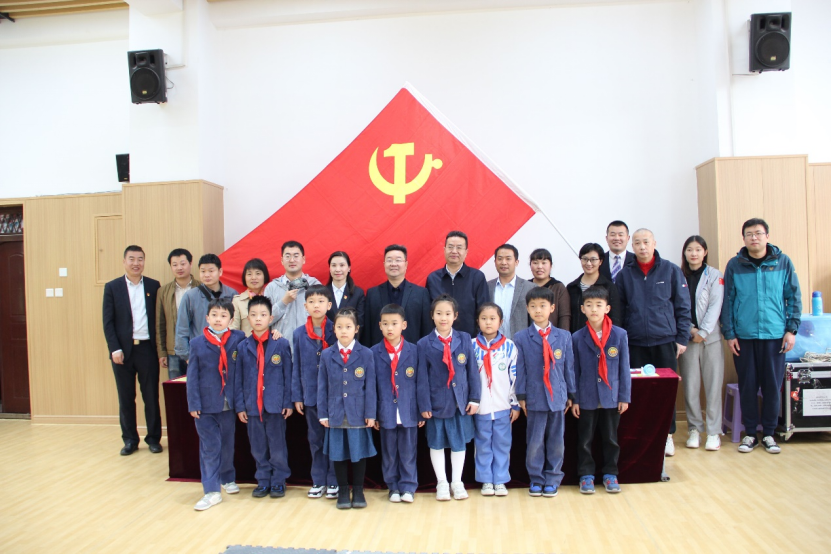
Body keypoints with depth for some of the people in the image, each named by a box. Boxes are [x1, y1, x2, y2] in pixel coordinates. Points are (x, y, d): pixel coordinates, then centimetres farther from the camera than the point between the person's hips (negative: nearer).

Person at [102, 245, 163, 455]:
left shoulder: (153, 286, 5)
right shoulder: (112, 287, 3)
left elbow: (159, 318, 4)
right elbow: (108, 321, 0)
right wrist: (114, 348, -9)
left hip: (147, 349, 0)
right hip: (123, 350, 0)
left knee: (151, 397, 5)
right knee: (126, 398, 8)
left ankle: (153, 438, 17)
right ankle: (130, 440, 20)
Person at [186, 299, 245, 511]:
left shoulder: (238, 339, -3)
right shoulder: (197, 343, -3)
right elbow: (192, 376, -3)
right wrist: (193, 404, -6)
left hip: (229, 403, 1)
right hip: (206, 405, -1)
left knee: (227, 444, 16)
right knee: (209, 447, 4)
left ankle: (228, 478, 36)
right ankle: (212, 491, 12)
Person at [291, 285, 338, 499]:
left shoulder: (336, 332, -5)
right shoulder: (299, 334, 3)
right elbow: (296, 367, 6)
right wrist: (297, 396, 4)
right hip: (311, 395, 3)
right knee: (315, 439, 13)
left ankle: (333, 481, 19)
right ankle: (318, 481, 25)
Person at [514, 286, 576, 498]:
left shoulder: (564, 336, 3)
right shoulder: (521, 338, -2)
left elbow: (569, 367, 7)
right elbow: (520, 369, -1)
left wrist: (570, 394, 7)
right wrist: (521, 396, -2)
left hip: (558, 397, 1)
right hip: (535, 397, -1)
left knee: (556, 442, 9)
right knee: (534, 442, 5)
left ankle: (553, 479, 23)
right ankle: (536, 479, 21)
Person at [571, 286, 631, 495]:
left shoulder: (619, 335, -5)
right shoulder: (577, 338, -4)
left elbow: (624, 368, 0)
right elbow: (575, 371, 0)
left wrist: (625, 397, -2)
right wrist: (574, 399, -2)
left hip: (612, 397, 0)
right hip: (587, 398, 0)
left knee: (611, 438, 12)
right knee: (585, 439, 9)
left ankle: (610, 474, 27)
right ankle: (586, 475, 22)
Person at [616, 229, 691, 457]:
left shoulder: (671, 271, 2)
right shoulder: (625, 274, 5)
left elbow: (683, 307, 3)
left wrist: (682, 338, -1)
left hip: (665, 341, -1)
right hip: (635, 344, 1)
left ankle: (667, 434, 19)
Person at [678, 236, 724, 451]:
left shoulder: (714, 276, 4)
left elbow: (715, 306, -4)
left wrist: (703, 331, -12)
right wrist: (690, 329, -9)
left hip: (711, 337, -1)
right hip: (687, 338, 1)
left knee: (713, 385, 0)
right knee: (690, 386, 2)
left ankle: (714, 432, 9)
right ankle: (694, 429, 14)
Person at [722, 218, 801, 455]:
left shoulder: (783, 262, 3)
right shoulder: (734, 265, 2)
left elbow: (794, 297, 6)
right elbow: (727, 301, 3)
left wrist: (792, 329, -2)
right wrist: (729, 334, -1)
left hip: (775, 335, 0)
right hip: (743, 337, 0)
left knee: (773, 386, 6)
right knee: (747, 386, 6)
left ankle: (769, 433, 20)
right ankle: (750, 433, 18)